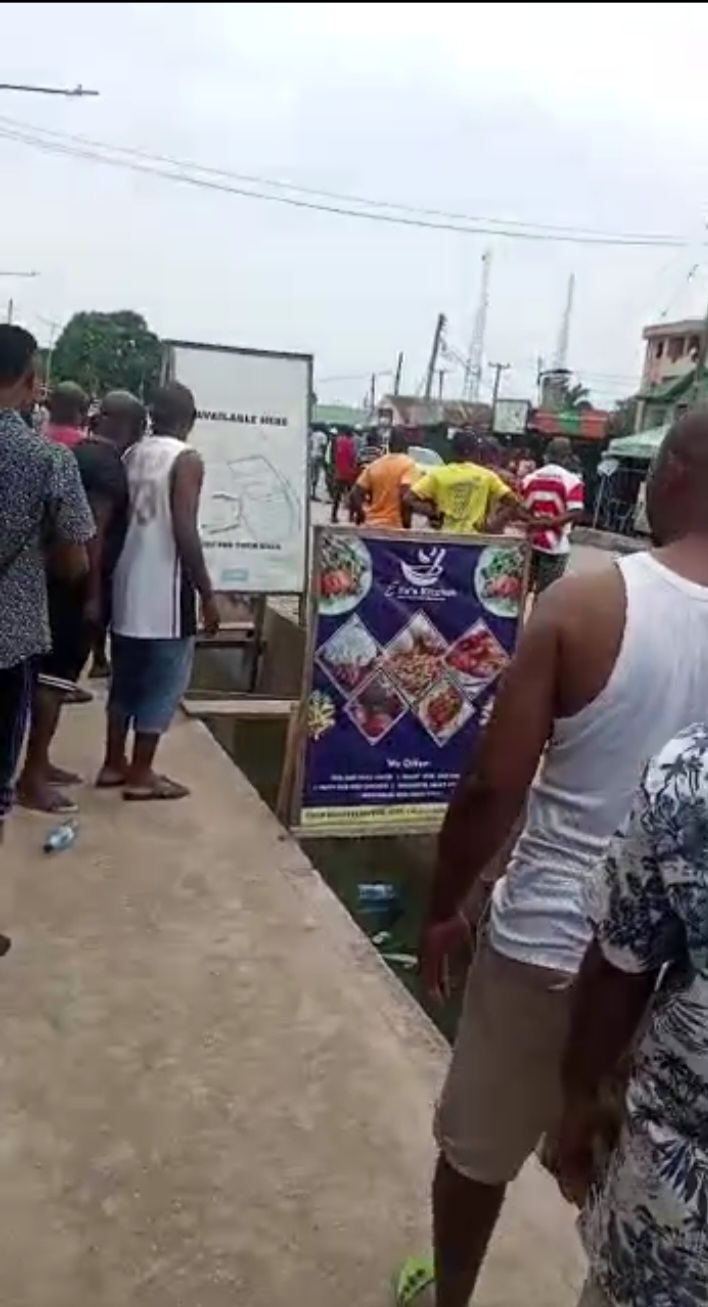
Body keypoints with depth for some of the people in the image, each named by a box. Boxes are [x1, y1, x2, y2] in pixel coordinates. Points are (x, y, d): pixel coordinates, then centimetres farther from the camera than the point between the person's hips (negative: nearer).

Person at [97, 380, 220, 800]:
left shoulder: (132, 455, 9)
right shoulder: (187, 461, -12)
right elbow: (185, 532, -19)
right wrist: (207, 594, -14)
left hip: (128, 584, 8)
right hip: (165, 589, -7)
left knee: (126, 677, 16)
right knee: (163, 680, 2)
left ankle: (114, 764, 24)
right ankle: (140, 774, 7)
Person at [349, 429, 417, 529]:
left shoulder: (374, 465, 10)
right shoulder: (408, 463, -4)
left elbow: (355, 495, 7)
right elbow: (405, 496, -18)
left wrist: (361, 515, 19)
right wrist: (406, 523, -12)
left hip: (372, 526, 5)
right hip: (394, 527, -5)